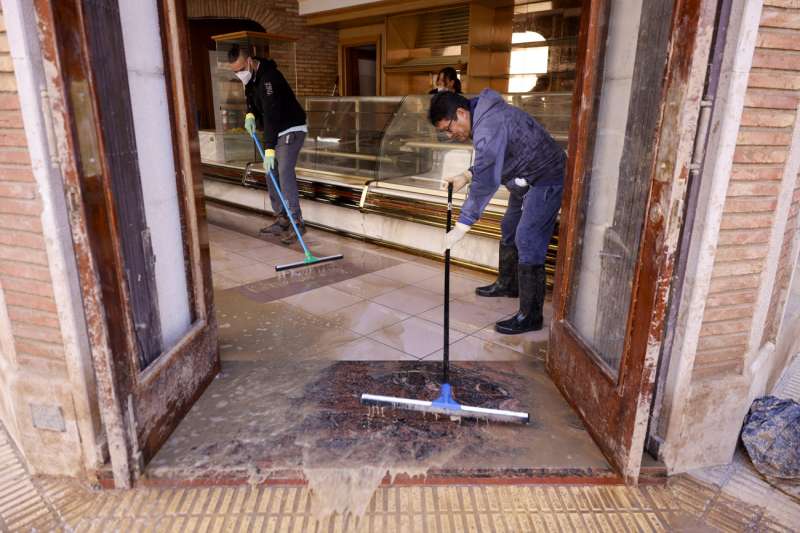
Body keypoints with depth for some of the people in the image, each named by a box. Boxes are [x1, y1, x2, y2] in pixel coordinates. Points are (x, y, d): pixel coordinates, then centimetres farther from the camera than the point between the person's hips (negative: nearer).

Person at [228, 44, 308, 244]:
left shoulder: (268, 77, -26)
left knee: (284, 172, -20)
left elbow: (272, 115, -33)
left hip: (291, 130, -10)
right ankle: (282, 220, 13)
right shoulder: (251, 76, 3)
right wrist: (250, 114, 0)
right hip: (276, 131, 10)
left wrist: (269, 149, -37)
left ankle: (297, 222, -18)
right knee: (270, 173, 8)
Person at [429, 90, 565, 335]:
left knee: (527, 242, -13)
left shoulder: (490, 125, -30)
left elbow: (486, 182, -35)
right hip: (526, 179, 11)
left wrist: (461, 227, -34)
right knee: (509, 230, 20)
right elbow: (489, 161, 15)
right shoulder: (482, 115, 2)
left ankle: (530, 316, -5)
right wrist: (465, 176, -1)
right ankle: (507, 284, 40)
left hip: (545, 179, -11)